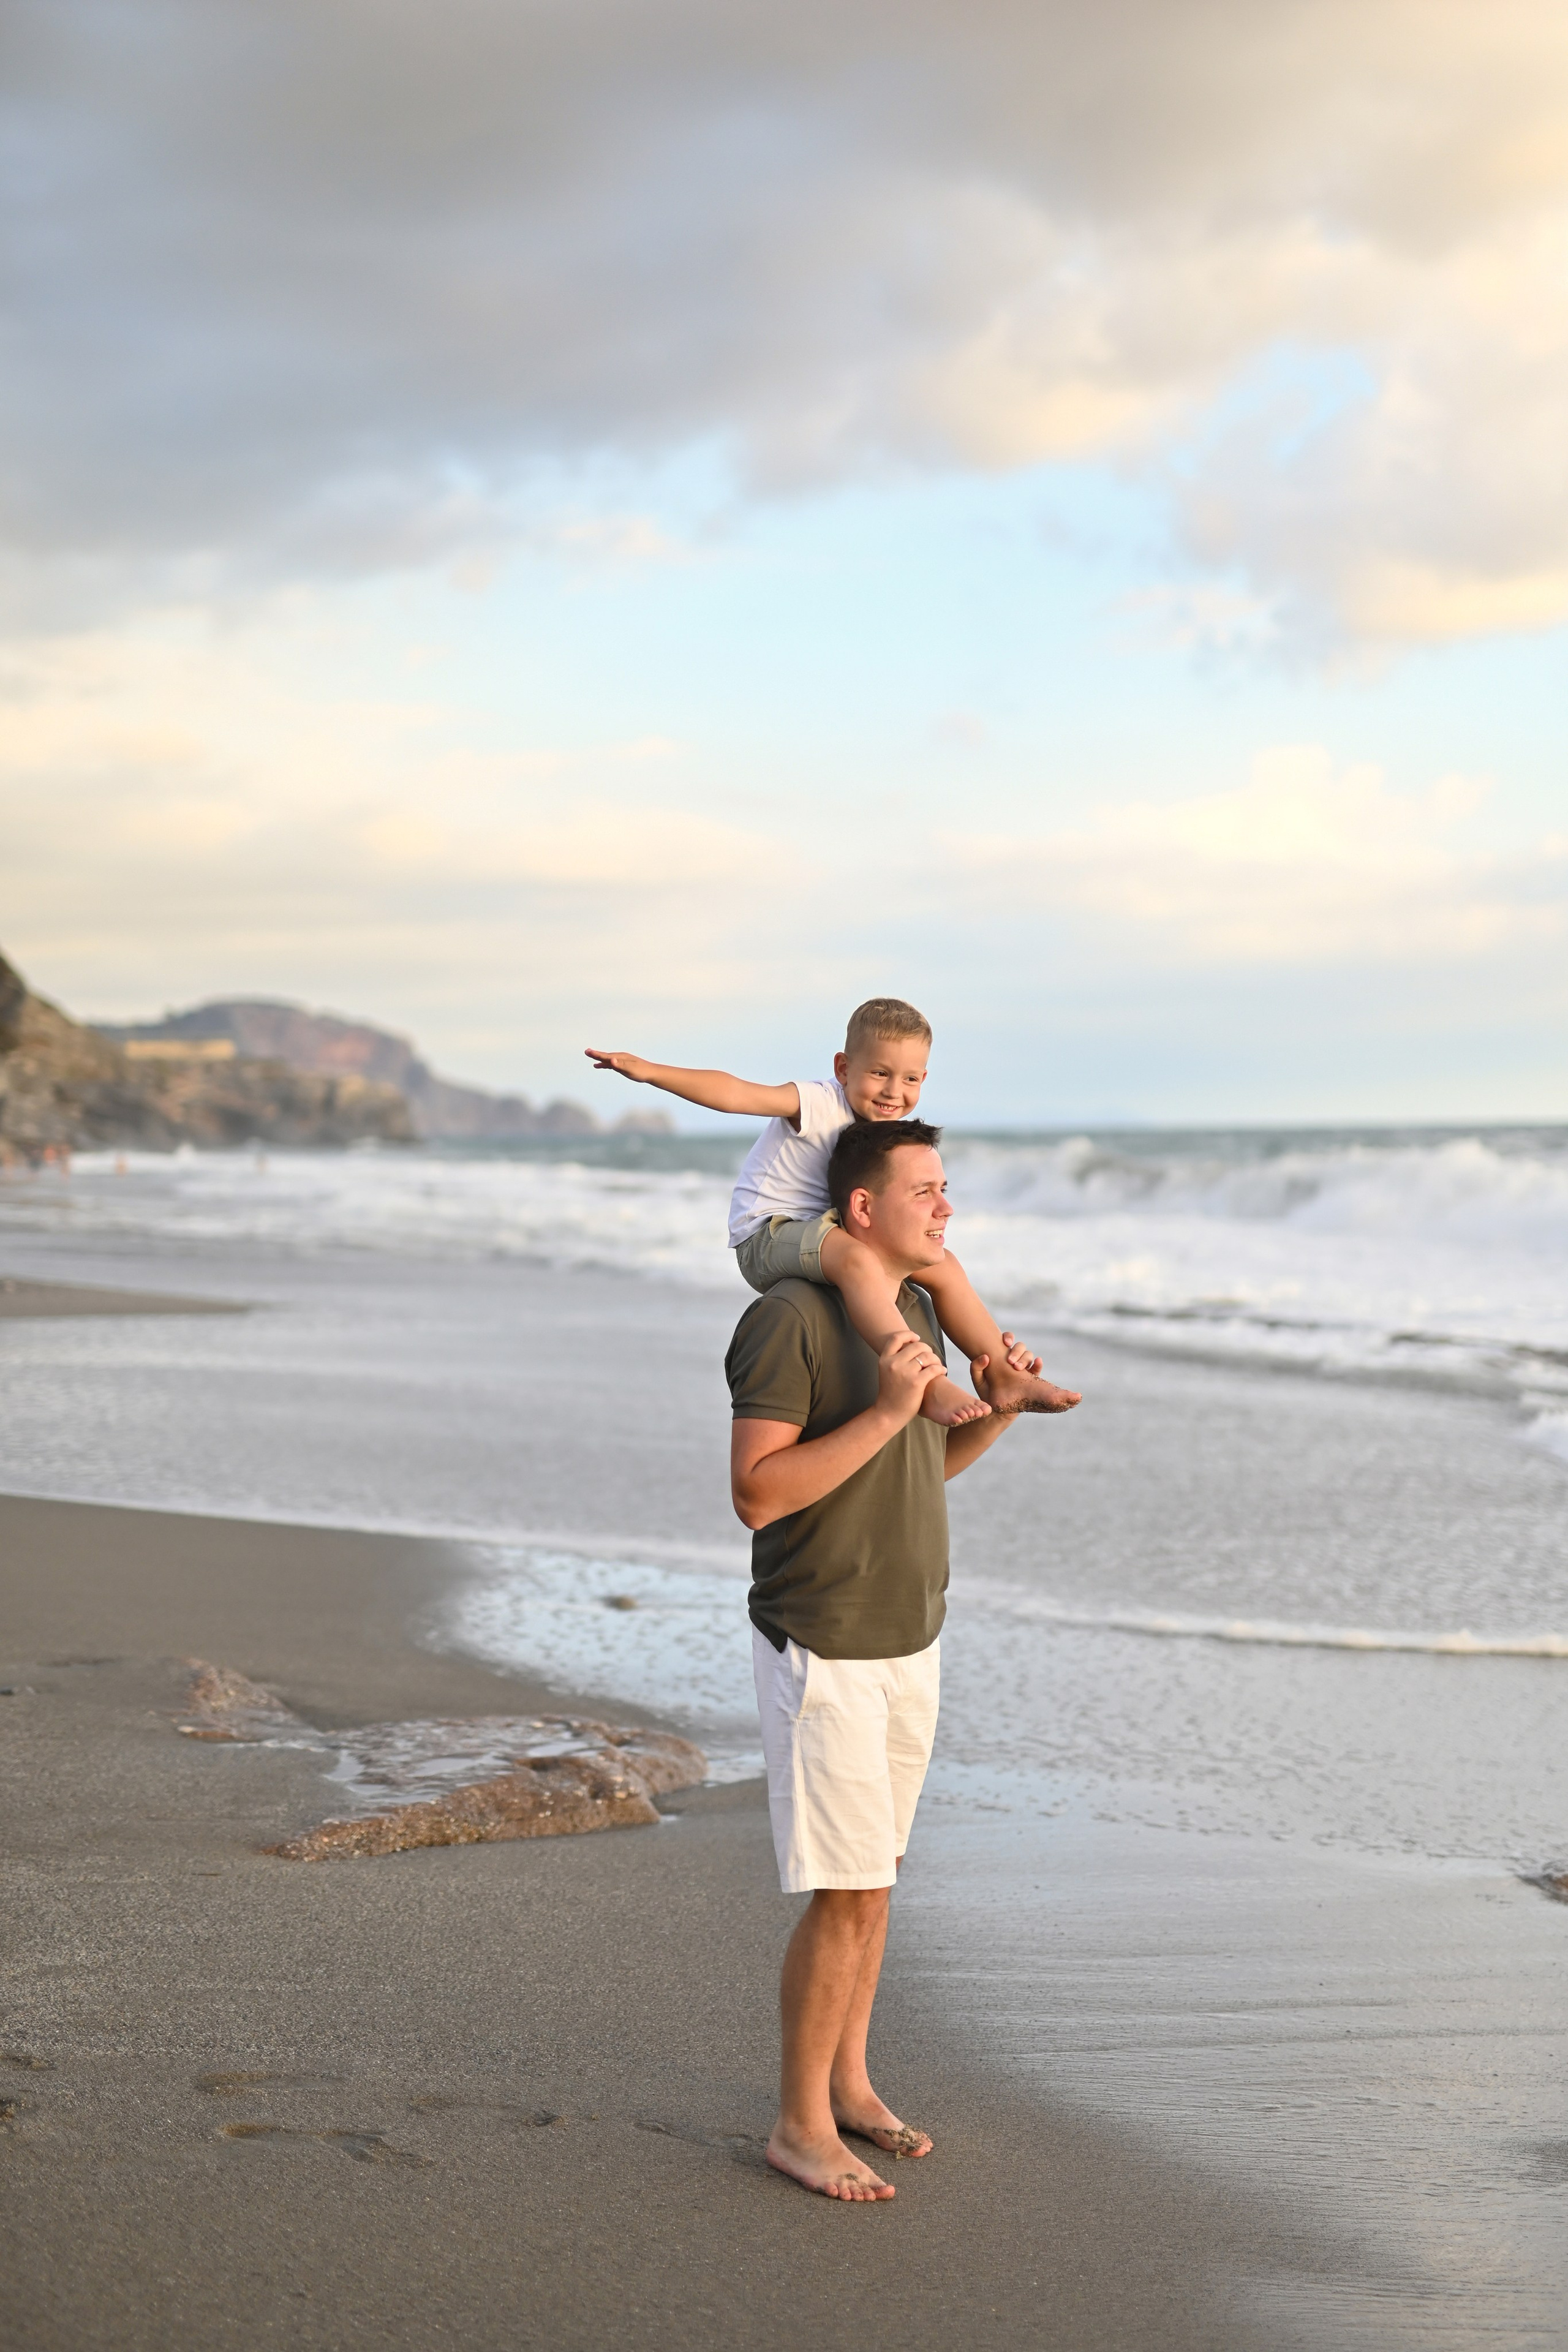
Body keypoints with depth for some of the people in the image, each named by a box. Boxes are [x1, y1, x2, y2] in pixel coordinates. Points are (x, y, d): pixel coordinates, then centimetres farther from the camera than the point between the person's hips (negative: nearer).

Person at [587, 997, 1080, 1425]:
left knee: (943, 1265, 3)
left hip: (820, 1234, 9)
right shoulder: (818, 1103, -15)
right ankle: (930, 1386, -45)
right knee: (856, 1257, -38)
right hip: (767, 1235, -9)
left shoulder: (888, 1131, 9)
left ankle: (1006, 1377, 7)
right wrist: (650, 1072, -37)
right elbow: (736, 1093, -26)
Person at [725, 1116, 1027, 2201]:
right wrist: (886, 1411, -30)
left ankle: (849, 2080, 29)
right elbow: (758, 1495, -25)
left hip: (910, 1634, 8)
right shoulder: (788, 1318, -20)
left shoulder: (914, 1308, 7)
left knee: (874, 1874, 15)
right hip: (824, 1649, -8)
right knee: (846, 1894, -6)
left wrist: (997, 1411, -1)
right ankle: (801, 2123, 8)